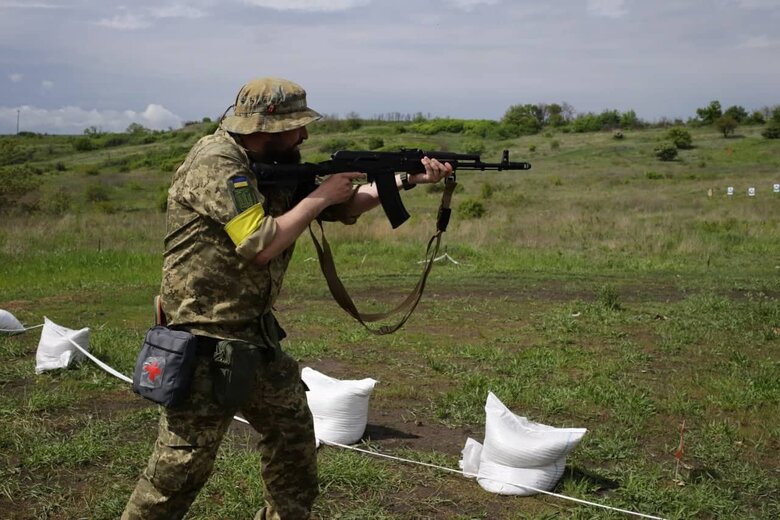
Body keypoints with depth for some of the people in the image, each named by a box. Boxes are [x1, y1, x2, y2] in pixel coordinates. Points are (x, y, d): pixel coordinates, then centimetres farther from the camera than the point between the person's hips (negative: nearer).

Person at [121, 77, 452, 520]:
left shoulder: (277, 164, 9)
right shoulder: (216, 166, -19)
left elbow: (346, 207, 14)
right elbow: (261, 244, -26)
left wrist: (409, 179, 3)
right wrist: (321, 195, -15)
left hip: (256, 335, 9)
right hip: (206, 341, -9)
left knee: (293, 429, 18)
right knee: (184, 461, -3)